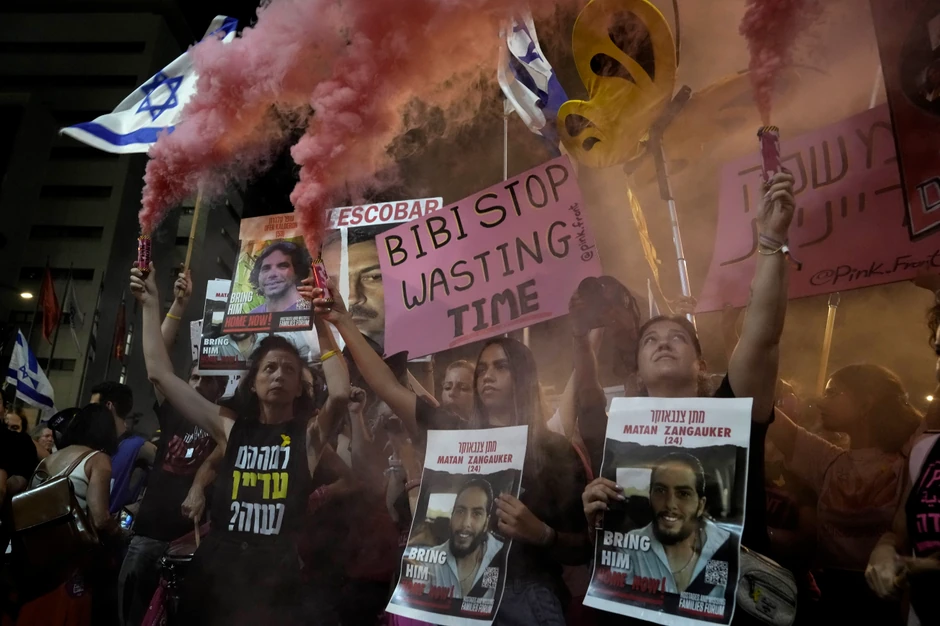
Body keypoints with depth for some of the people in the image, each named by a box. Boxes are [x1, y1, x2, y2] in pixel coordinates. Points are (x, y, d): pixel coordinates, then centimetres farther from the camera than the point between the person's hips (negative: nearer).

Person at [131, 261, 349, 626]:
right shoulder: (231, 427, 7)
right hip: (215, 566, 3)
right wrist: (150, 304, 8)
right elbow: (160, 375, 8)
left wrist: (321, 323, -21)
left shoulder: (310, 431, 0)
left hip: (276, 573, -3)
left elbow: (340, 393, -22)